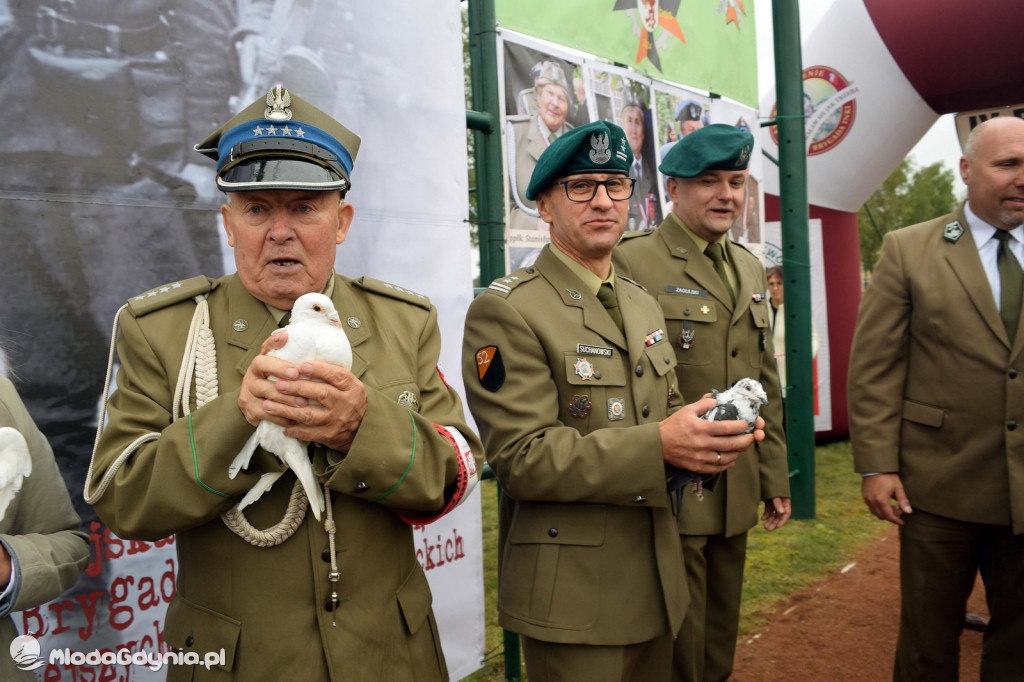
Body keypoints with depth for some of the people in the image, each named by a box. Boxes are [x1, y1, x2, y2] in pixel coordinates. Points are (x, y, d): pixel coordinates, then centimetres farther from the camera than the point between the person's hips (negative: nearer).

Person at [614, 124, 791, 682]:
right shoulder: (632, 262, -11)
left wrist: (775, 477, 15)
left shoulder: (750, 269, 12)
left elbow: (766, 382, 16)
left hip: (736, 496, 7)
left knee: (721, 637, 20)